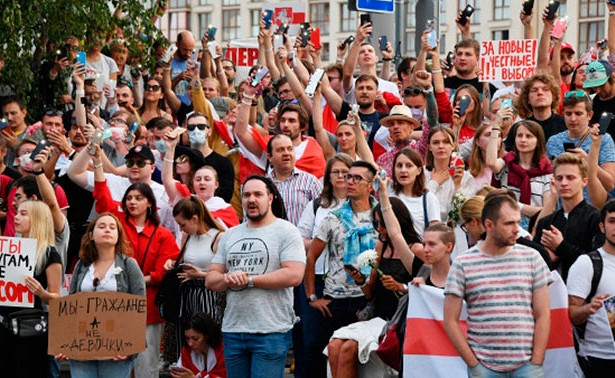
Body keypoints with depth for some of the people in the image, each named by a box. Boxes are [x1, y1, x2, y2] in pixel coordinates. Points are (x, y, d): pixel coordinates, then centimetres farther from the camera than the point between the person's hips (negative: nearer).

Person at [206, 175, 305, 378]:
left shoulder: (286, 231, -1)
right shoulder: (230, 235, 17)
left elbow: (294, 275, -14)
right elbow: (211, 280, 13)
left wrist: (249, 279, -11)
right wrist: (227, 279, -11)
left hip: (271, 332, -6)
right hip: (232, 330, 6)